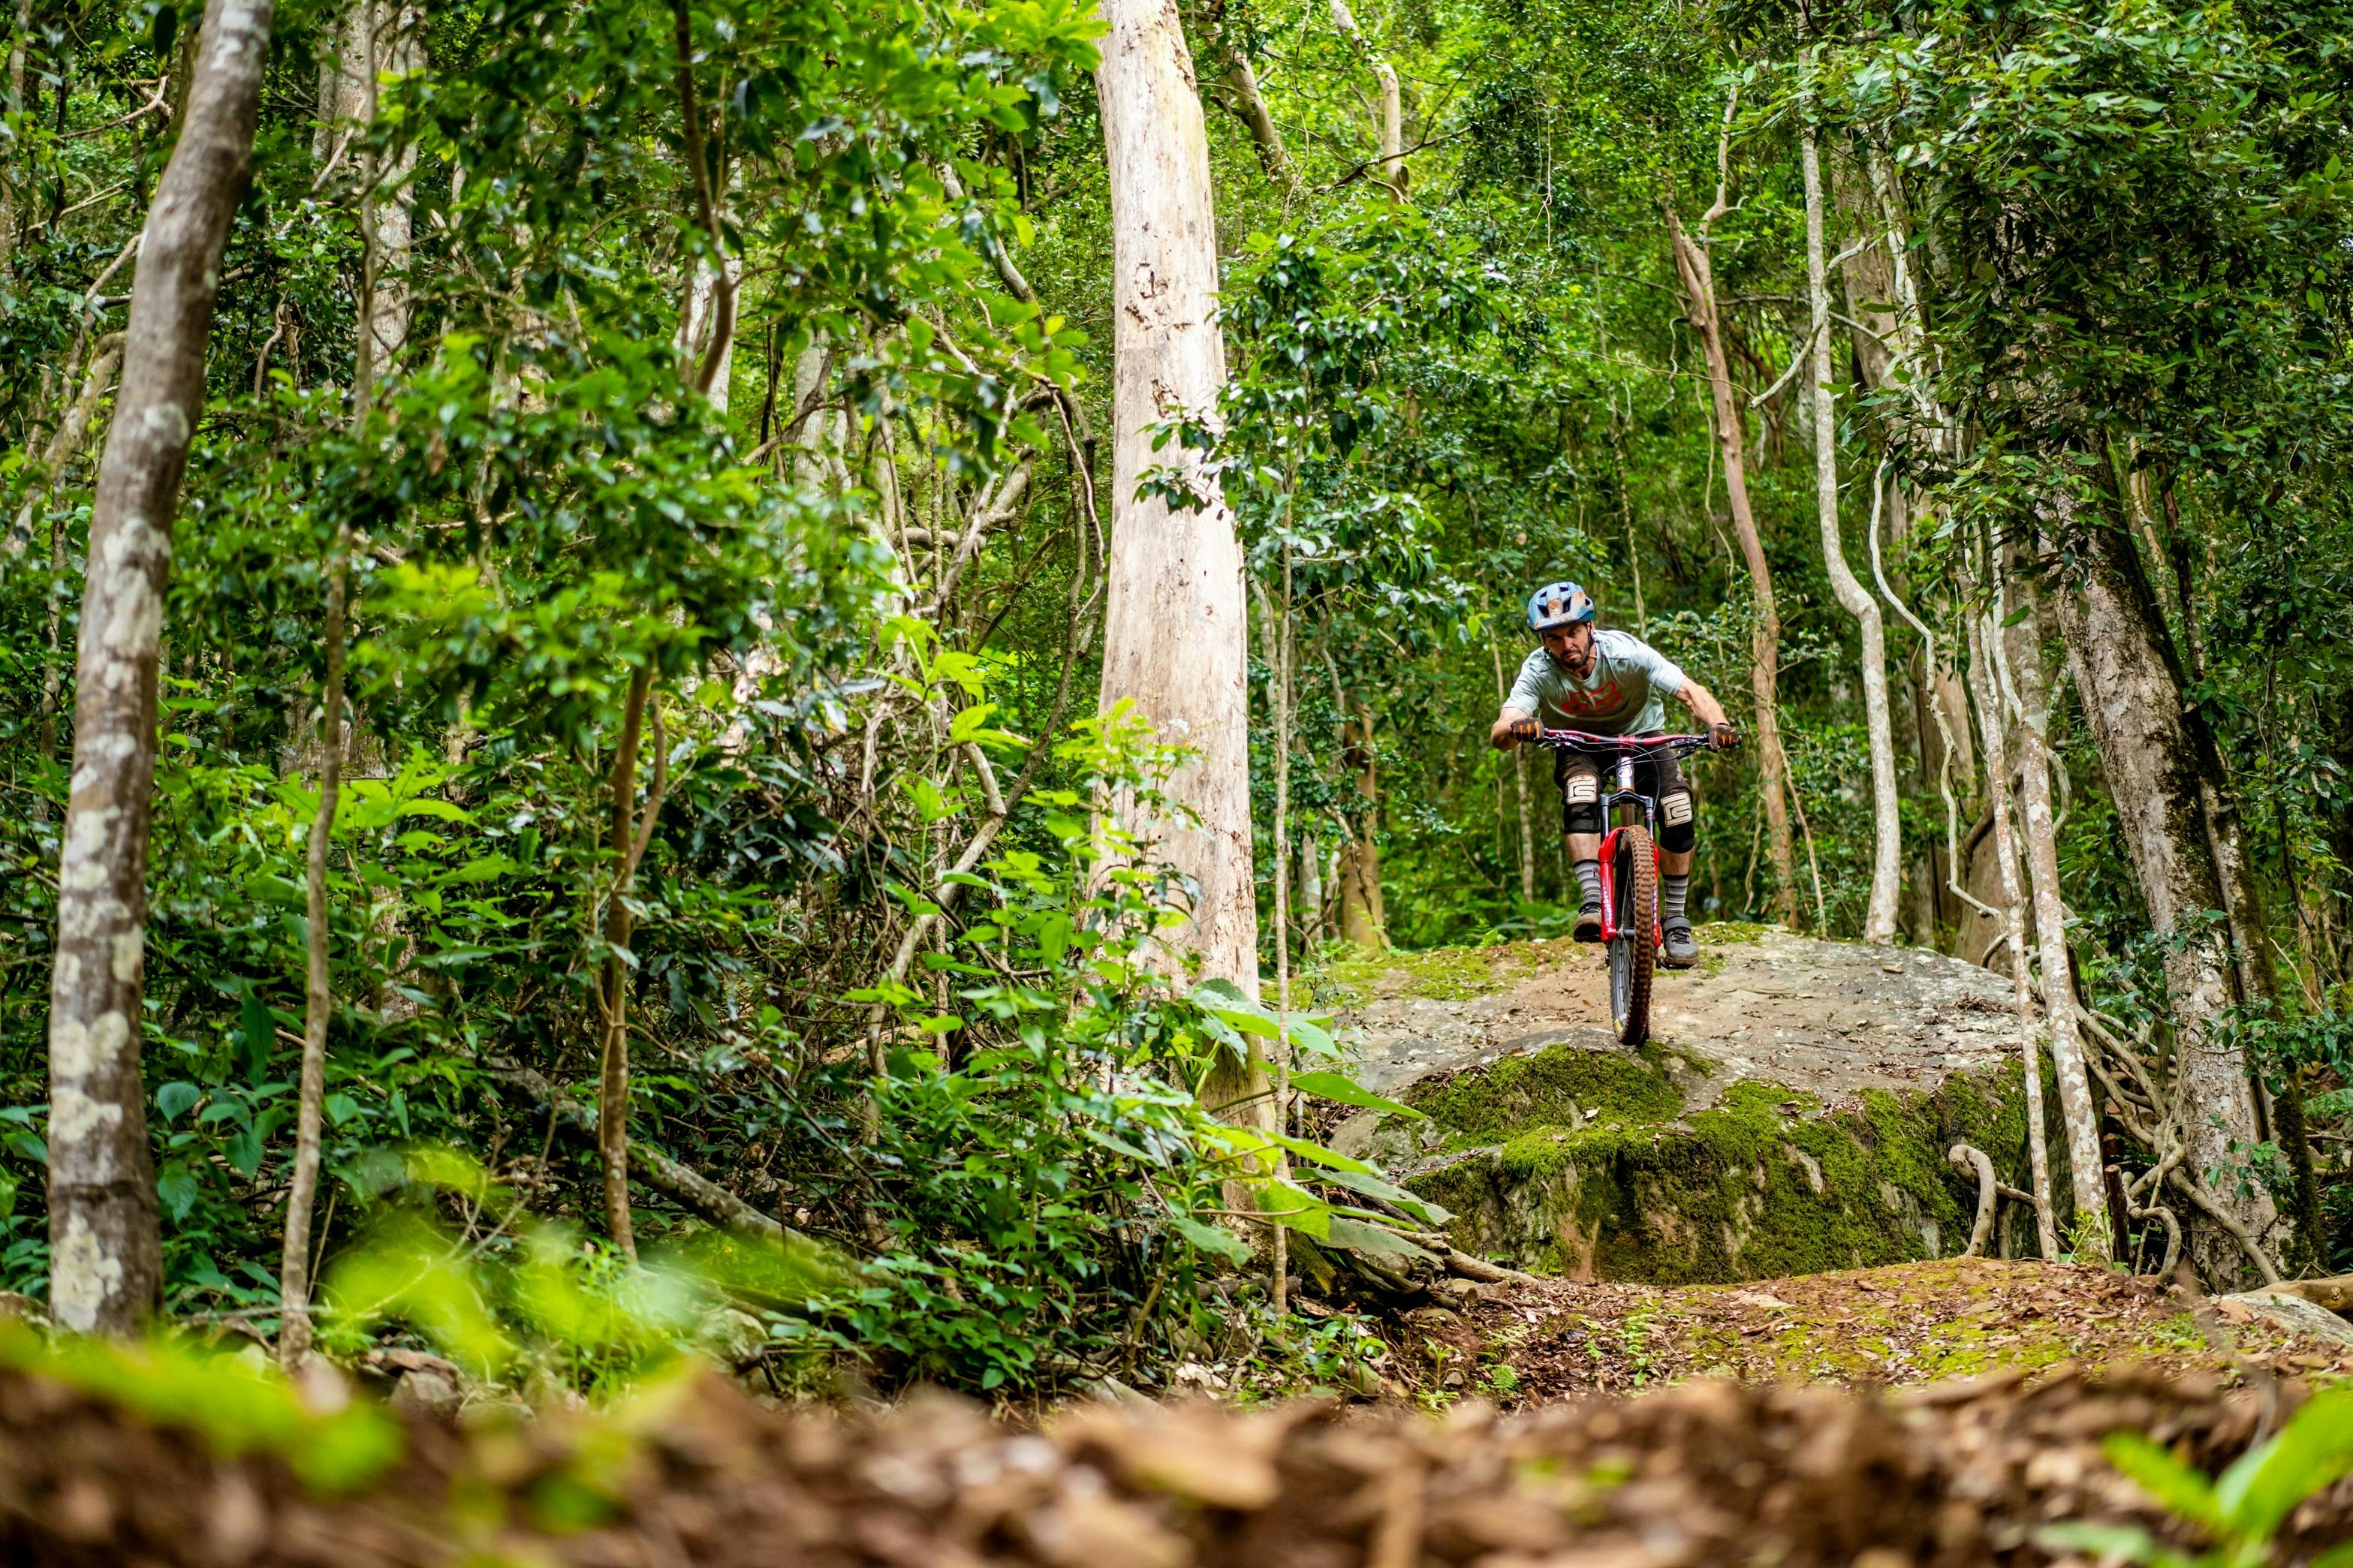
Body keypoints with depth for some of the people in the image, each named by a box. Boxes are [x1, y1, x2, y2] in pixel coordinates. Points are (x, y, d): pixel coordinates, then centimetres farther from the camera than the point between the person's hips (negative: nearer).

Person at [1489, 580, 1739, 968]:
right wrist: (1515, 728, -62)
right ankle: (1592, 904, -38)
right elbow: (1499, 733, -37)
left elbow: (1691, 692, -35)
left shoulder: (1625, 652, -28)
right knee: (1580, 792, -36)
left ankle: (1675, 919, -9)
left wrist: (1717, 724, -56)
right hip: (1579, 747, 0)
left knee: (1679, 809, -25)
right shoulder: (1539, 671, -26)